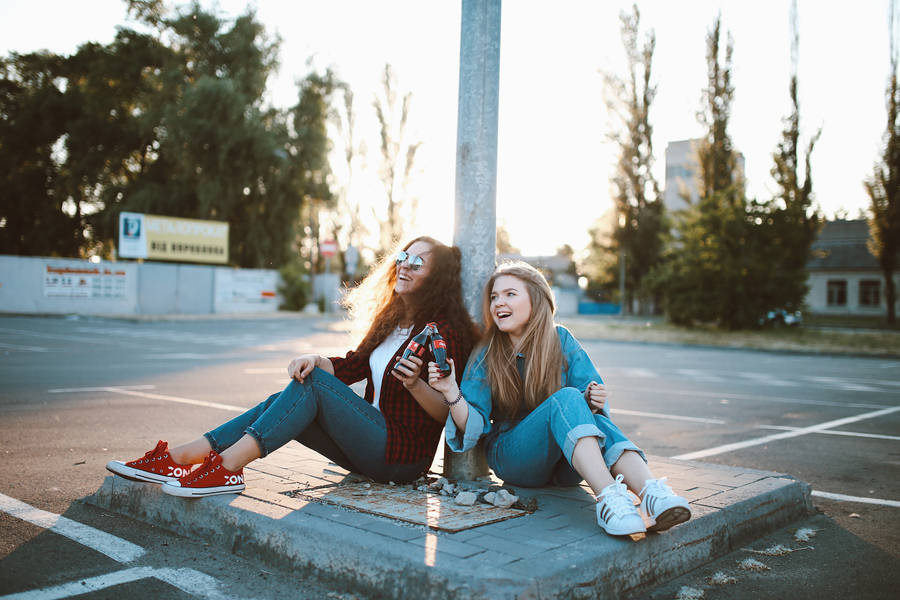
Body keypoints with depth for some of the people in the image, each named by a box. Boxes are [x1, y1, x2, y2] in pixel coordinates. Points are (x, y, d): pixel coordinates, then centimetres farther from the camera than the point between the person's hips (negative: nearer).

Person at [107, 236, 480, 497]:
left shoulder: (443, 331, -10)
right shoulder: (392, 321, 17)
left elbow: (448, 413, -13)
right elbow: (349, 368, 11)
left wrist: (415, 384, -31)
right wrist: (316, 361, -9)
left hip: (404, 456, -8)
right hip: (375, 445, 8)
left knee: (315, 384, -22)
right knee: (282, 401, -8)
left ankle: (227, 467, -26)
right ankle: (177, 459, -13)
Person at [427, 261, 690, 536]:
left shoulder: (561, 341, 2)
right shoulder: (486, 356, -1)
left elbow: (591, 401, -1)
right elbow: (472, 426, -8)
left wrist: (594, 401, -25)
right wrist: (451, 391, -27)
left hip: (569, 465, 2)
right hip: (512, 458, -2)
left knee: (599, 423, -31)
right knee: (566, 398, -30)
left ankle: (652, 494, -55)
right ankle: (609, 498, -51)